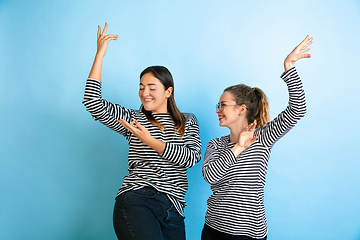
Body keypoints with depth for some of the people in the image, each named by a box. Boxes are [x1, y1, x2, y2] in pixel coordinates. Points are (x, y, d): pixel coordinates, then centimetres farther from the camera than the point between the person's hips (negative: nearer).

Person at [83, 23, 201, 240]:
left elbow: (191, 158, -3)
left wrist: (149, 140, -10)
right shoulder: (134, 119, 11)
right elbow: (93, 102, 0)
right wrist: (100, 54, 0)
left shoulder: (188, 122, 14)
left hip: (173, 211, 3)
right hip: (136, 201, -2)